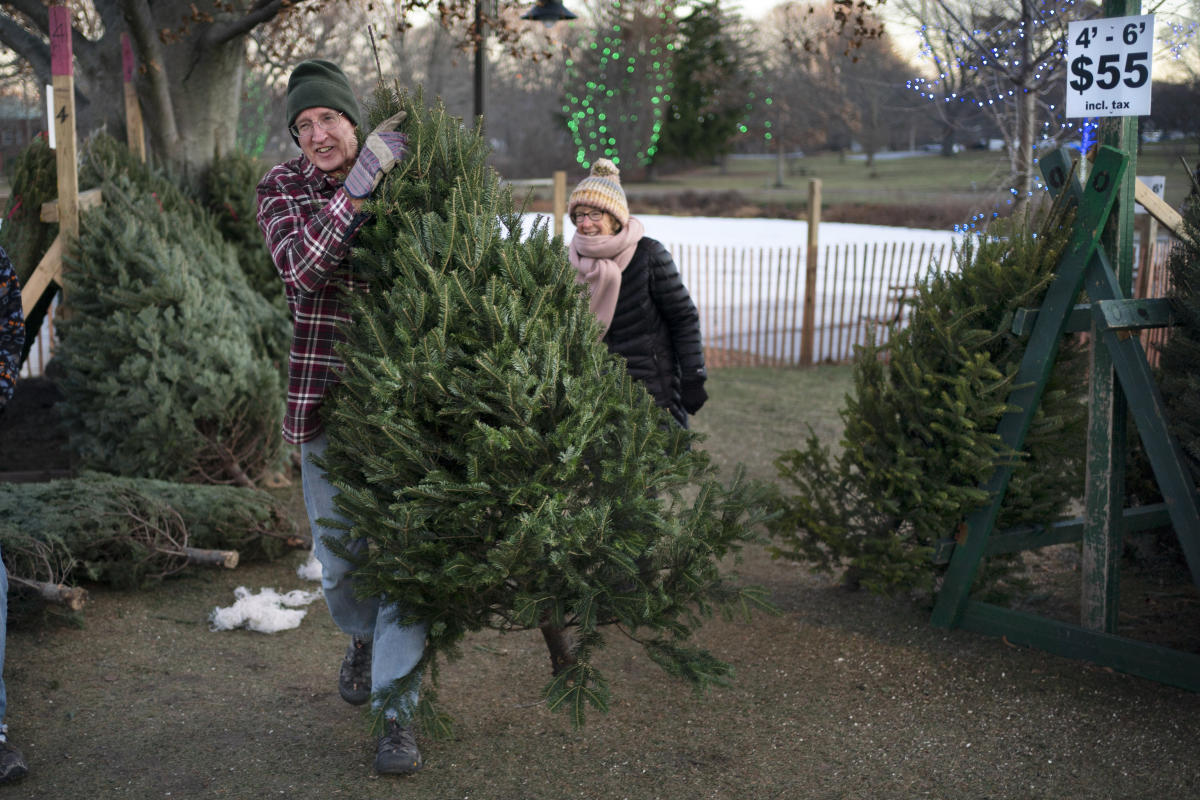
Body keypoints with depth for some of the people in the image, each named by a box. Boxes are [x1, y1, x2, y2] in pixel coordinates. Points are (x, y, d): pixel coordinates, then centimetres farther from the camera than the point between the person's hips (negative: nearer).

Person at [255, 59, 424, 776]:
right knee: (339, 551, 11)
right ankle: (363, 638, 43)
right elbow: (301, 268, -21)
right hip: (324, 390, 1)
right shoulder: (282, 189, -1)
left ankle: (397, 710, 2)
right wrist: (360, 182, -25)